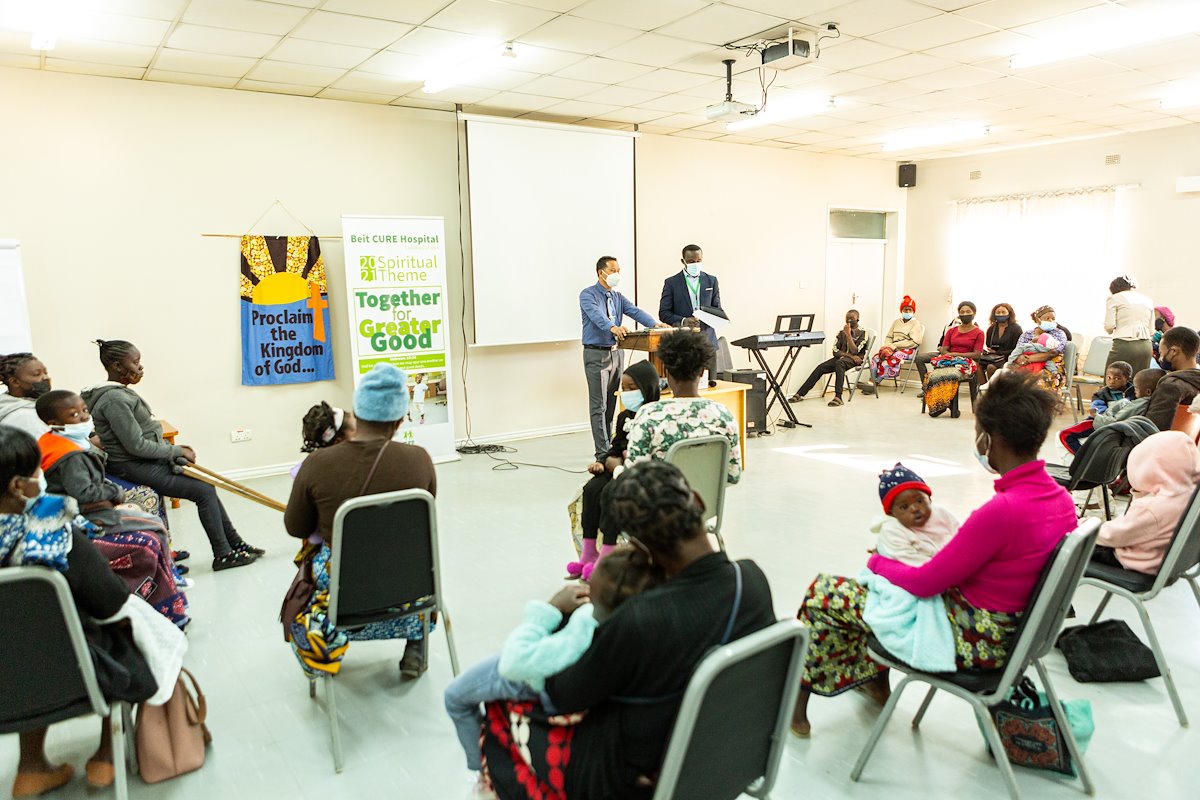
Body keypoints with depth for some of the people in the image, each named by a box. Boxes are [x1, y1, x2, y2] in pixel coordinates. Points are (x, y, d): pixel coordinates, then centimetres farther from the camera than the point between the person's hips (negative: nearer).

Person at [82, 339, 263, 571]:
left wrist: (173, 449, 8)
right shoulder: (114, 399, -21)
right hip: (134, 467, -10)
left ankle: (235, 544, 15)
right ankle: (223, 555, -1)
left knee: (207, 487, 8)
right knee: (204, 491, -10)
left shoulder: (120, 393, 11)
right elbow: (136, 445, -23)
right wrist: (177, 452, -13)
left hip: (148, 460, 10)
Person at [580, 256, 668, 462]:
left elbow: (635, 311, -2)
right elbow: (596, 314, -28)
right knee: (599, 405, -6)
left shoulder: (618, 297, 13)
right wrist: (612, 327, -48)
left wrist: (654, 324, -20)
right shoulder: (588, 295, -8)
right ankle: (602, 453, -4)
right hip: (596, 354, -7)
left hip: (616, 353, 7)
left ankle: (607, 445, 23)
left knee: (611, 404, 13)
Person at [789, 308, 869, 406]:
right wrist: (850, 355, -13)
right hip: (841, 358, 5)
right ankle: (800, 394, -20)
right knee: (820, 367, -18)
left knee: (839, 363, -38)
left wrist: (848, 334, -20)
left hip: (855, 360, -5)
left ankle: (838, 397, -49)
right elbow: (835, 351, 2)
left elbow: (854, 351, -16)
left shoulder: (863, 333, -3)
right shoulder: (841, 332, 12)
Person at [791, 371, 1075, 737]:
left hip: (973, 639, -9)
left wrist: (878, 561, -3)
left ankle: (797, 698, 20)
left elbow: (924, 583, -23)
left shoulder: (1001, 511, -31)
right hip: (1011, 629, 9)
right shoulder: (1061, 497, -4)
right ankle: (874, 679, 38)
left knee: (824, 592, 0)